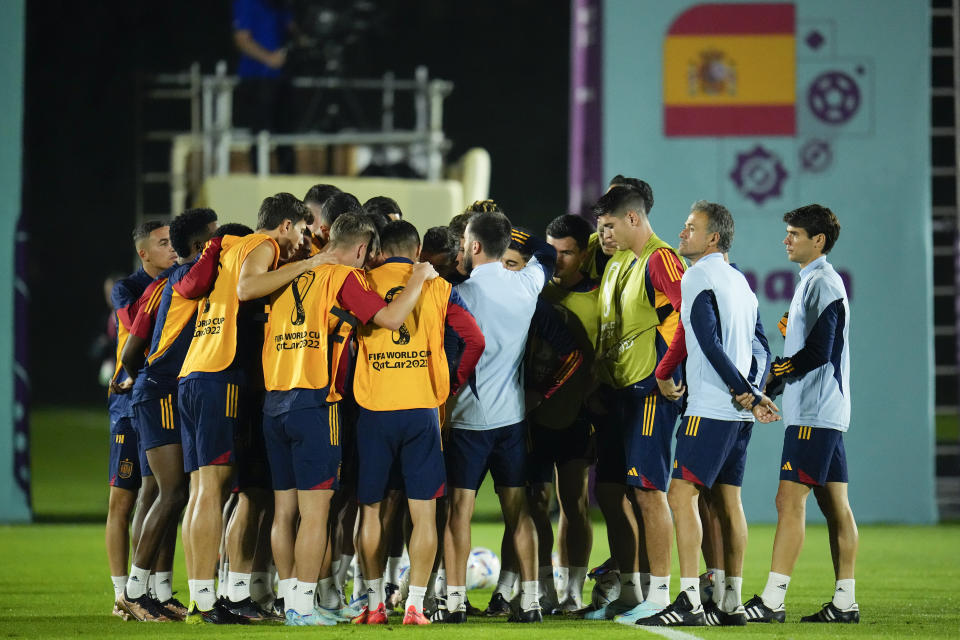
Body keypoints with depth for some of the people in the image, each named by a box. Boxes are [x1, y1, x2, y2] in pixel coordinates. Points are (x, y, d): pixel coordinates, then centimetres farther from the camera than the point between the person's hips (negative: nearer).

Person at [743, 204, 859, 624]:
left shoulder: (822, 283, -12)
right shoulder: (817, 282, 19)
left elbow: (819, 352, -19)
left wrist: (769, 381, -10)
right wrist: (769, 386, 11)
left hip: (814, 413, -10)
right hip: (826, 412, 10)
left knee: (790, 500, -12)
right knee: (834, 504, 8)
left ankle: (771, 600, -16)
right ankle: (845, 602, 9)